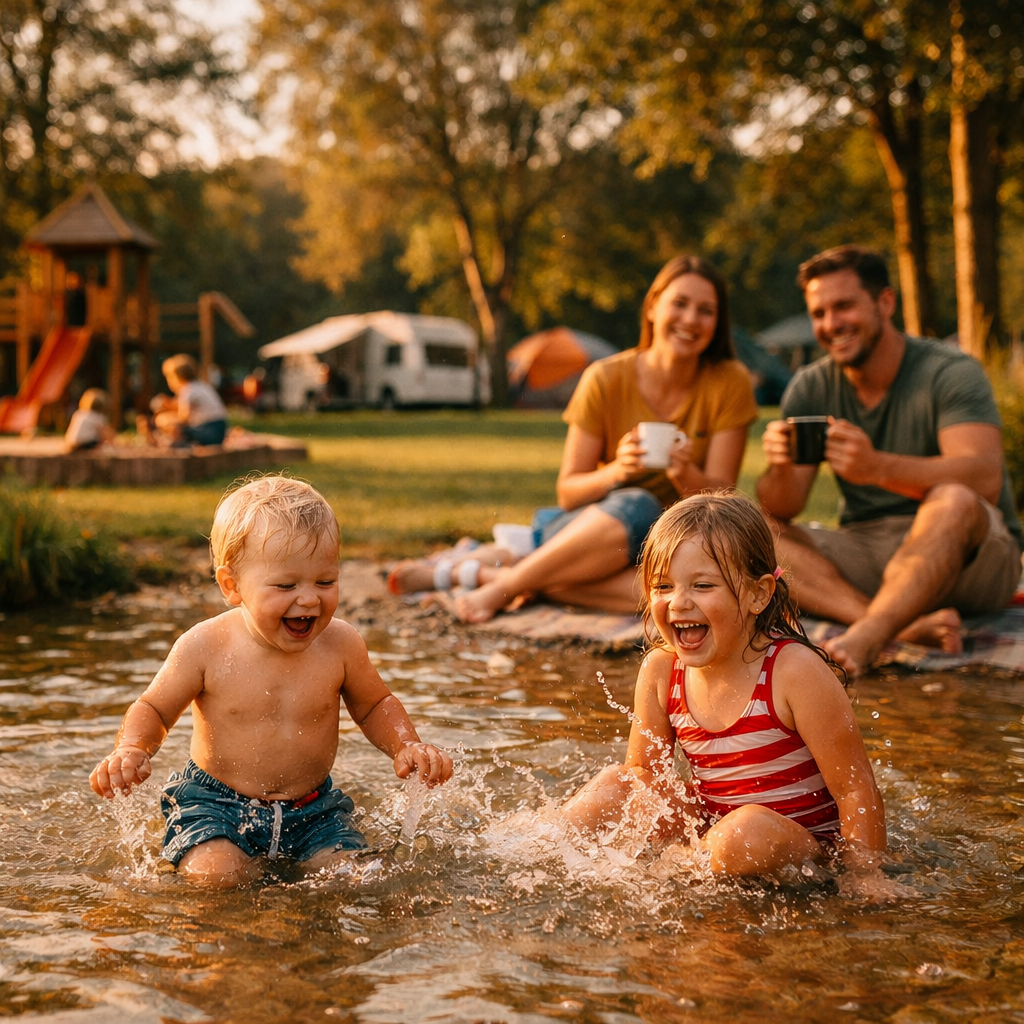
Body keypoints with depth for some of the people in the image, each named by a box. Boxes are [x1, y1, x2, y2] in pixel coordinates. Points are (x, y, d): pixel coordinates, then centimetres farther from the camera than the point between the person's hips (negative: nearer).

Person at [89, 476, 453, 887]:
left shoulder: (340, 644, -7)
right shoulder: (205, 647, -14)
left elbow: (375, 706, 10)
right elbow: (152, 710, -1)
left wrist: (406, 746, -8)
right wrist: (130, 750, -22)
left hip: (313, 808, 3)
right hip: (216, 803, -2)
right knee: (214, 876, -27)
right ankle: (256, 866, 5)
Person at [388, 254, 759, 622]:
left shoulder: (730, 382, -5)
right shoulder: (605, 379, -7)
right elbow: (568, 493, -6)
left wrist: (687, 476, -29)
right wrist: (615, 471, -27)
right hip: (593, 525, -1)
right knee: (636, 506, -39)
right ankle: (503, 586, -28)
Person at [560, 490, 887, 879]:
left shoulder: (794, 671, -22)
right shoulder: (660, 671, -7)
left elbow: (857, 791, -18)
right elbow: (645, 771, 6)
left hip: (805, 845, -5)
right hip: (709, 828, 5)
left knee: (747, 832, -34)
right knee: (613, 784, -7)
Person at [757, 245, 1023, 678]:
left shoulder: (949, 373, -10)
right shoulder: (810, 388, 4)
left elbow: (985, 480, -27)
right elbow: (782, 509, -3)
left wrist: (877, 467, -44)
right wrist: (781, 469, -28)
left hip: (966, 558, -4)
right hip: (864, 552, 4)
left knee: (953, 502, -37)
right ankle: (909, 625, -39)